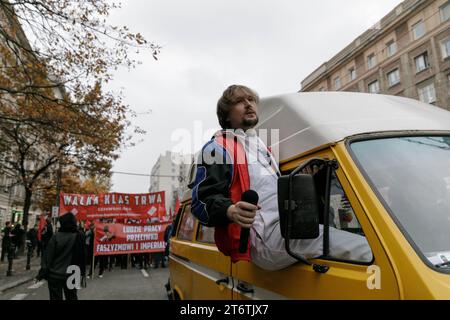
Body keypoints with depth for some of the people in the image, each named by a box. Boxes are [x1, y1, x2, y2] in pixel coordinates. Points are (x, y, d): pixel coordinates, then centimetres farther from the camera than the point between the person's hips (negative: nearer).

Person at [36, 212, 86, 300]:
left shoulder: (56, 236, -9)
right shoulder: (80, 236, -5)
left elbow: (48, 256, -10)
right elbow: (82, 257, -2)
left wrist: (42, 273, -4)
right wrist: (82, 274, 6)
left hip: (55, 275, -1)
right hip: (71, 275, 1)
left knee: (56, 297, 8)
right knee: (71, 297, 17)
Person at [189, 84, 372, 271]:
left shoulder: (262, 148, 30)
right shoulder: (219, 148, 3)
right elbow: (202, 201, -7)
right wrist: (230, 211, -26)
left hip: (283, 227, 9)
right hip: (263, 236, -9)